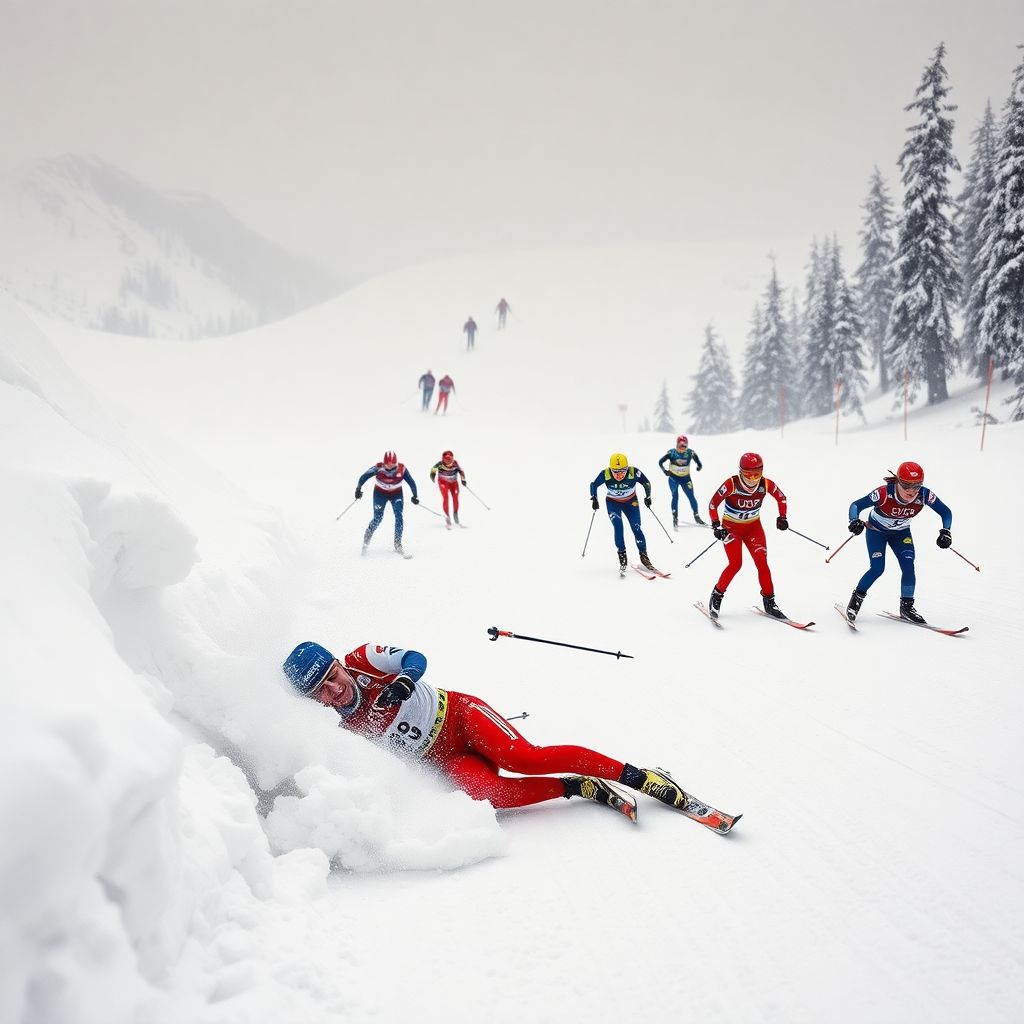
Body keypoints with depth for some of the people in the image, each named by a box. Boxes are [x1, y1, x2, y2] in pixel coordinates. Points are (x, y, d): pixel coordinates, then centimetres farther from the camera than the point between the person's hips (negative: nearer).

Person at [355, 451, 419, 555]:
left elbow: (411, 482, -11)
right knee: (378, 518, -6)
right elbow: (364, 477, -20)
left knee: (399, 516, -15)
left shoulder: (401, 469, -22)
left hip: (396, 494, 1)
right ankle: (366, 540, 20)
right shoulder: (378, 468, -25)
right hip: (380, 493, -1)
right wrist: (358, 488, -29)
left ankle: (398, 545, -5)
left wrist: (415, 496, -11)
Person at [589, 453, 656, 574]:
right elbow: (594, 484, -7)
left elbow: (646, 483, -8)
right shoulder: (605, 474, -27)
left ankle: (644, 557, 8)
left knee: (636, 529, -7)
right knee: (618, 526, -21)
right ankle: (622, 557, -14)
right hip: (613, 503, 0)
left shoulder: (634, 472, -28)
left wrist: (647, 497, -17)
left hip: (631, 502, 0)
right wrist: (594, 499, -17)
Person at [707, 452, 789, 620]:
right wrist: (716, 526, -24)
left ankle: (769, 602, 7)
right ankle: (716, 596, 3)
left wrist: (782, 517, -4)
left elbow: (781, 497, 4)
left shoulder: (766, 484, -16)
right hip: (731, 527, -3)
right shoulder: (732, 484, -27)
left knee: (762, 563, -6)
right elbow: (713, 504, -17)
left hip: (753, 526, 3)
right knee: (735, 563, -15)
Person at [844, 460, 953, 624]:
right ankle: (856, 599, 5)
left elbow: (945, 511, -13)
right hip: (876, 530, -3)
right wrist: (855, 521, -50)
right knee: (877, 568, -16)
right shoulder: (884, 493, -37)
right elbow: (856, 505, -31)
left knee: (908, 566, -12)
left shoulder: (925, 495, -28)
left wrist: (945, 532, -28)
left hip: (901, 533, 3)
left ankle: (906, 606, 5)